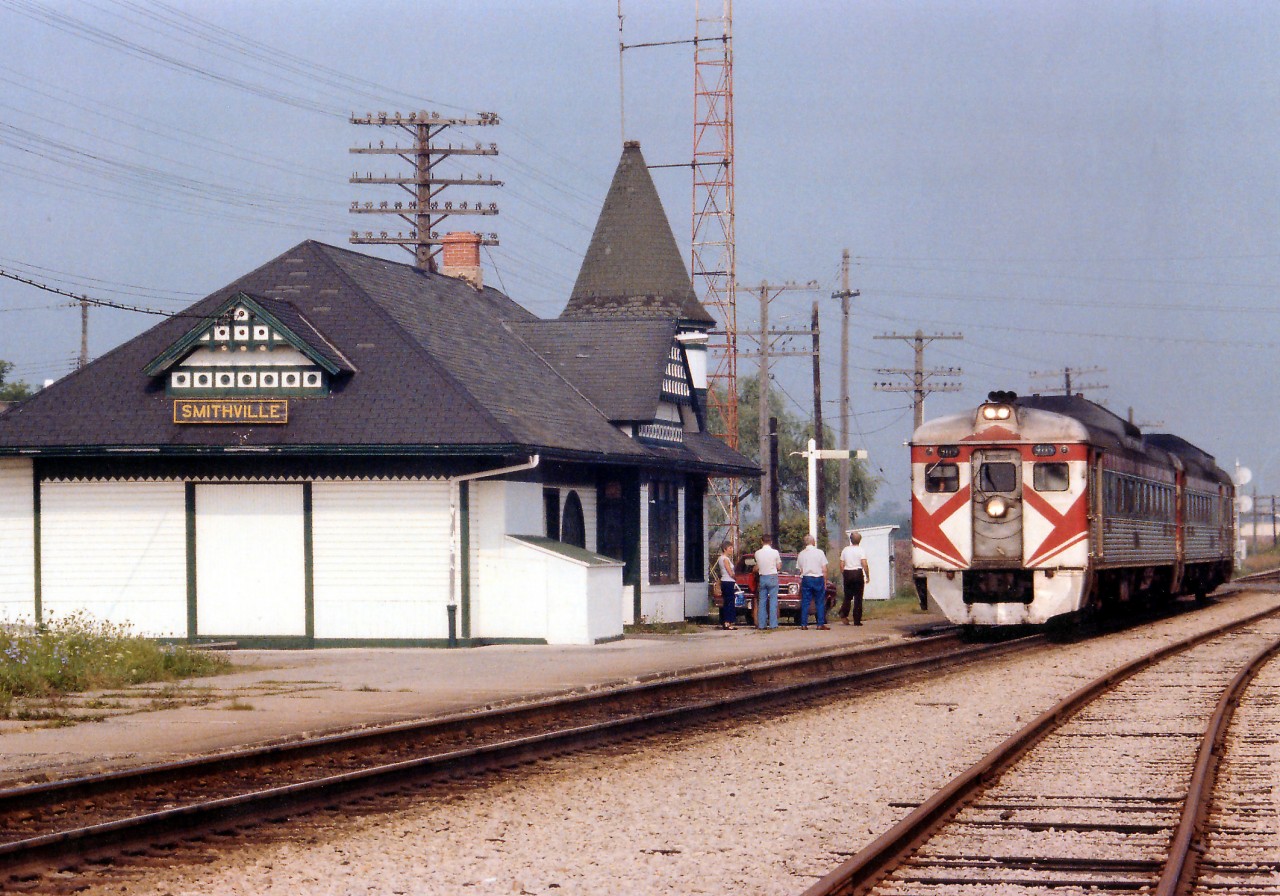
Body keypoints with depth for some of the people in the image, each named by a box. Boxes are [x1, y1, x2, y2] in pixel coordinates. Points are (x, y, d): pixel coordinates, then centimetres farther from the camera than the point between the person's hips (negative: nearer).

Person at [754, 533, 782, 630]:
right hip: (773, 577, -2)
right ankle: (773, 624, -5)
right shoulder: (775, 552, -7)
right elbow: (779, 567, -1)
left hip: (762, 578, 2)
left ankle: (761, 624, 6)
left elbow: (757, 568, 4)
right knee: (773, 601, 0)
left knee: (762, 601, 7)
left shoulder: (757, 553, -1)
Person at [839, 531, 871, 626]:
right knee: (858, 598, 2)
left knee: (847, 596, 13)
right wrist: (867, 576, -3)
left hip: (847, 573, 3)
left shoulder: (845, 550, 7)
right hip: (858, 573, -3)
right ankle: (857, 620, 1)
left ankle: (843, 614, -10)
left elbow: (841, 565, 6)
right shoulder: (861, 550, -5)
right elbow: (864, 565, -12)